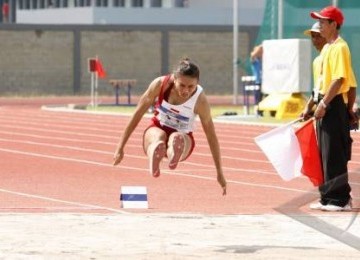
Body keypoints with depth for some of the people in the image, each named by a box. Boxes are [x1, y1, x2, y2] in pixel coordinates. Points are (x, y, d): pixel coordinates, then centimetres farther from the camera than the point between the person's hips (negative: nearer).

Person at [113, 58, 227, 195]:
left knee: (177, 138, -39)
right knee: (158, 136, -38)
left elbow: (211, 135, -14)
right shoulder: (160, 84, -18)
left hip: (183, 138, 0)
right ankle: (155, 153, -73)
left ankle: (174, 154, -74)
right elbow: (138, 113, -9)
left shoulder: (200, 100, -21)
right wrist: (120, 148, -7)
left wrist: (219, 173, -10)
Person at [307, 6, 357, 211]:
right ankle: (329, 198, 18)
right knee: (326, 155, 13)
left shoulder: (339, 48, -14)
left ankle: (340, 200, -6)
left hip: (335, 105, -10)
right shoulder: (327, 47, 17)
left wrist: (324, 104, -23)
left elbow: (339, 79, -22)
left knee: (335, 156, -8)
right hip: (326, 104, 10)